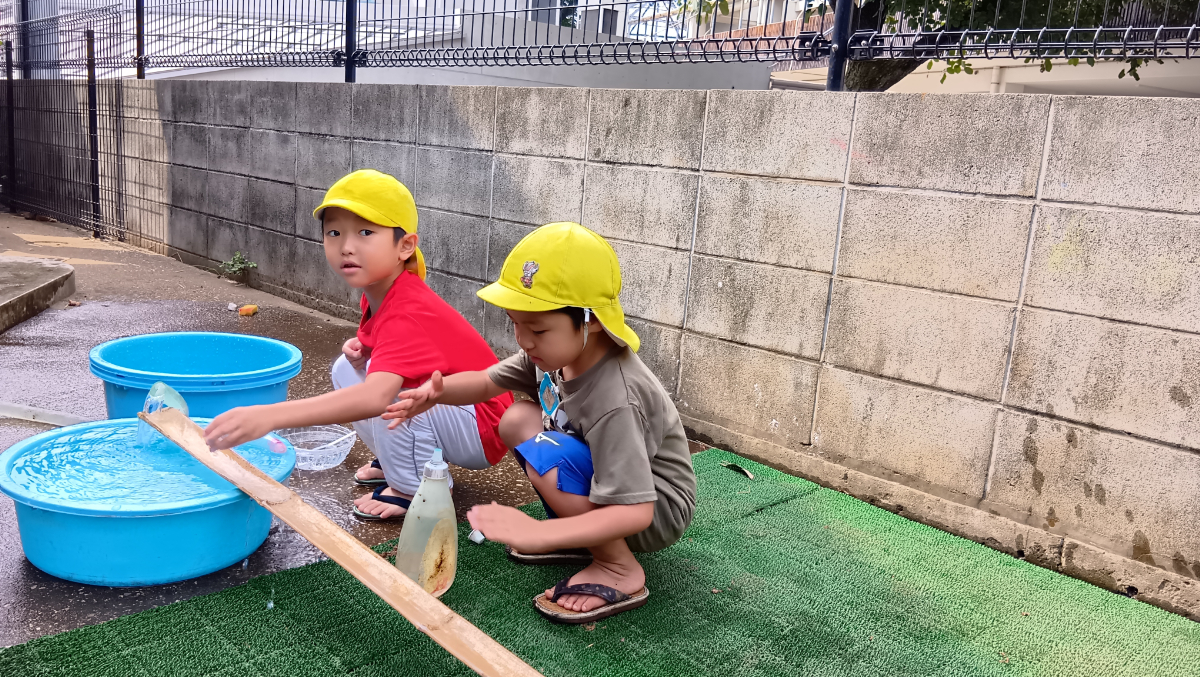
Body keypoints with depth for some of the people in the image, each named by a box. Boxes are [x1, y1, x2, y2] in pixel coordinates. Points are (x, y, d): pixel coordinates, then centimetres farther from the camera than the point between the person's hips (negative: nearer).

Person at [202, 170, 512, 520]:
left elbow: (377, 396, -47)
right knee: (347, 369, 6)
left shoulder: (408, 313, -31)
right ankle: (396, 460, 14)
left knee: (390, 387, -31)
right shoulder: (380, 293, -1)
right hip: (442, 397, 9)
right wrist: (361, 349, -12)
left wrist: (268, 415, -55)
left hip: (482, 429, -9)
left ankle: (414, 488, -10)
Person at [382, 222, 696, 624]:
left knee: (545, 456, -30)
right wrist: (437, 392, -20)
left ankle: (620, 570, -12)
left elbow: (636, 511, -38)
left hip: (657, 509, -8)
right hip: (604, 481, 9)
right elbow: (486, 382, 2)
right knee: (516, 420, 0)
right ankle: (584, 536, 6)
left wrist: (537, 533, -43)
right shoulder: (559, 351, -10)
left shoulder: (613, 401, -34)